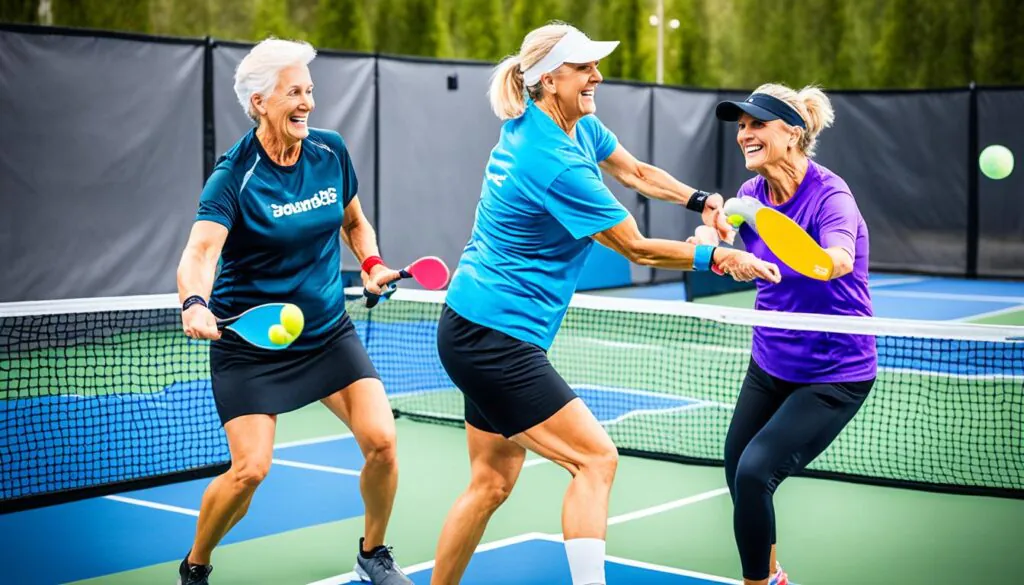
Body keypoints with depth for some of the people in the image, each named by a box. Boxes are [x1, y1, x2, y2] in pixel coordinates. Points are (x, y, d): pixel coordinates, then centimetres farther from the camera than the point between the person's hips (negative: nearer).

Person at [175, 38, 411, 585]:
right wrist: (195, 304, -52)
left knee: (381, 441, -9)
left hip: (329, 331, 4)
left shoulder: (331, 151, -2)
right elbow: (198, 253, -32)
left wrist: (372, 263, -2)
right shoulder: (234, 177, -17)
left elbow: (353, 220, 17)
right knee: (249, 470, -12)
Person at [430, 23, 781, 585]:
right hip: (496, 337, -10)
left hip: (475, 330, 10)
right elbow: (637, 248, -14)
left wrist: (700, 201, 5)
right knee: (595, 459, -10)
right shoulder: (557, 164, -23)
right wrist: (719, 258, -6)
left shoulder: (578, 124, 5)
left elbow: (635, 171, 19)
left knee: (492, 482, 14)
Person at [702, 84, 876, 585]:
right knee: (736, 469, 14)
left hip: (833, 375, -7)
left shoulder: (829, 195, -23)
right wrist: (711, 239, -28)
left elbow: (838, 260, -41)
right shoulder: (751, 194, -3)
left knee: (755, 472, -18)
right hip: (769, 363, 7)